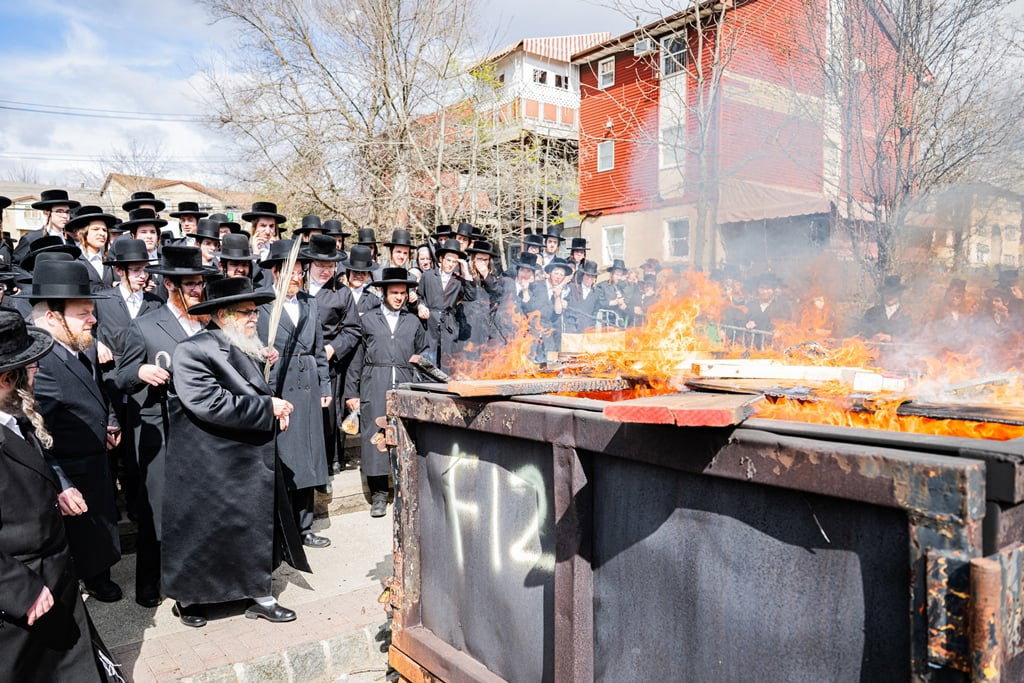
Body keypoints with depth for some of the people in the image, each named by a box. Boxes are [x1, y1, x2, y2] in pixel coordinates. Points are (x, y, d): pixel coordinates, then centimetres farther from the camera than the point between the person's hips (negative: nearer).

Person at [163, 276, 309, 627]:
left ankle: (258, 595, 28)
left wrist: (276, 407, 2)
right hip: (210, 470, -7)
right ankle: (187, 598, 32)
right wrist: (268, 407, -22)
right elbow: (211, 404, -29)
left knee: (260, 530, 14)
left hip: (254, 463, 8)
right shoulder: (192, 351, -17)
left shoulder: (247, 348, 10)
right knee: (201, 537, 10)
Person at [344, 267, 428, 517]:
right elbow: (356, 358, 7)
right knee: (374, 435, -4)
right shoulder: (367, 320, 11)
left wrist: (420, 359, 5)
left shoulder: (413, 322, 18)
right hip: (374, 386, -1)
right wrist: (351, 392, 2)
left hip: (406, 385, 2)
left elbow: (424, 351, 28)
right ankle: (378, 494, 3)